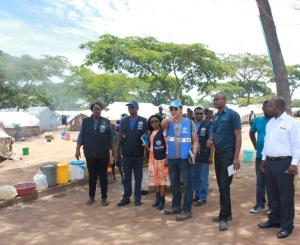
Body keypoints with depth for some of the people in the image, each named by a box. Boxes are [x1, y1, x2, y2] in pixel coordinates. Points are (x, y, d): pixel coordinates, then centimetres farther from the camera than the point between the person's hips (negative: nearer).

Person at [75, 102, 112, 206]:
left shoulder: (106, 122, 2)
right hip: (90, 154, 1)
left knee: (103, 176, 6)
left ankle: (104, 198, 16)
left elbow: (110, 137, 4)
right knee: (92, 176, 11)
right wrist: (78, 150, -2)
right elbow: (81, 136, 4)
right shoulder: (86, 121, 4)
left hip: (103, 154, -1)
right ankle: (91, 197, 23)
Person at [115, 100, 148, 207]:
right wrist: (116, 150, 3)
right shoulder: (123, 121, 7)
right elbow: (120, 136, 8)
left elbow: (147, 136, 0)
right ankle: (126, 197, 17)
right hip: (126, 153, 2)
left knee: (138, 176, 7)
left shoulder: (143, 121, 0)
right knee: (127, 176, 9)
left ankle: (137, 198, 15)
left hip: (138, 153, -2)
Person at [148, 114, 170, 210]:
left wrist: (167, 158, -16)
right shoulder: (151, 133, 13)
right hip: (153, 158, 7)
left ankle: (162, 200, 3)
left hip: (162, 158, -6)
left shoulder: (163, 131, -8)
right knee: (156, 179, 11)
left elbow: (168, 145, -11)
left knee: (162, 179, -3)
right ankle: (158, 198, 21)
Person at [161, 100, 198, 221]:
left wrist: (194, 153, -15)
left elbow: (195, 140, -1)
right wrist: (170, 119, -38)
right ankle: (176, 206, 28)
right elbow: (162, 124, -18)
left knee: (187, 183, -2)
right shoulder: (169, 123, 7)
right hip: (171, 158, 4)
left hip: (185, 157, -4)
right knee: (174, 183, 15)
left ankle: (186, 210, 5)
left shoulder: (189, 122, -1)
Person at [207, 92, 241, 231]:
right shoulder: (216, 117, 12)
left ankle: (223, 217, 2)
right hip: (218, 153, 7)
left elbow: (238, 136, -13)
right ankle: (226, 213, 24)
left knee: (224, 186, -6)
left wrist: (236, 157, -18)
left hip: (228, 153, -7)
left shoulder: (232, 114, -9)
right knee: (221, 185, 12)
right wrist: (211, 140, -2)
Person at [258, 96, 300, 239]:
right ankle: (274, 220, 31)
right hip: (269, 162, 8)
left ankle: (286, 225, 14)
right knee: (272, 193, 16)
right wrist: (264, 159, 18)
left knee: (285, 195, 2)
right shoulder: (270, 123, 12)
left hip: (284, 162, -7)